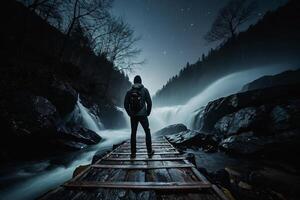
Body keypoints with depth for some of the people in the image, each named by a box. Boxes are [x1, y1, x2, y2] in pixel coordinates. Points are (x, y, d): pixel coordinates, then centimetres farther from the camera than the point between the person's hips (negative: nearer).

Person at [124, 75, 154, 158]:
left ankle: (133, 153, 19)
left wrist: (130, 114, 12)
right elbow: (149, 103, -5)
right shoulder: (144, 90, -3)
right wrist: (148, 113, 7)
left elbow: (126, 104, 2)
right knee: (147, 132, 13)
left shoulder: (129, 92, 2)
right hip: (143, 115, -2)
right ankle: (150, 152, 17)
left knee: (133, 133, 13)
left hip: (133, 116, 2)